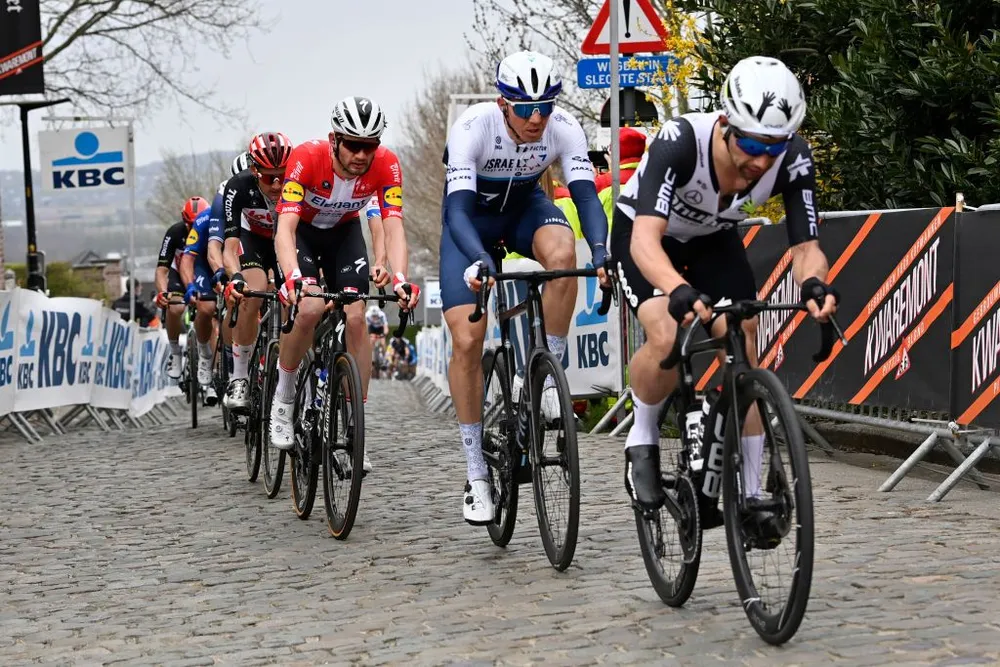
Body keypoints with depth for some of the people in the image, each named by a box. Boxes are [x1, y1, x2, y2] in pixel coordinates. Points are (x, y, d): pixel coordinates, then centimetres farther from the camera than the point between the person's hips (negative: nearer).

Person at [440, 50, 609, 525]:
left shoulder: (564, 129, -26)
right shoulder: (472, 128, -33)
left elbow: (586, 196, -33)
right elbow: (457, 208, -40)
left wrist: (602, 254, -51)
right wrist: (479, 260, -58)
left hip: (525, 207, 2)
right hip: (471, 218, -2)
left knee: (562, 252, -35)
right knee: (467, 341, -14)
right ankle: (476, 474, -3)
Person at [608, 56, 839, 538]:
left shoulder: (793, 159, -30)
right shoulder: (681, 141, -41)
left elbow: (805, 245, -27)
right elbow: (646, 237, -50)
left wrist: (814, 283, -50)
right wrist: (678, 290, -69)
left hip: (714, 240, 4)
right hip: (644, 234, -4)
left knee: (745, 352, -11)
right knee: (666, 339, -29)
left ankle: (750, 494, 4)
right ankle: (643, 440, -1)